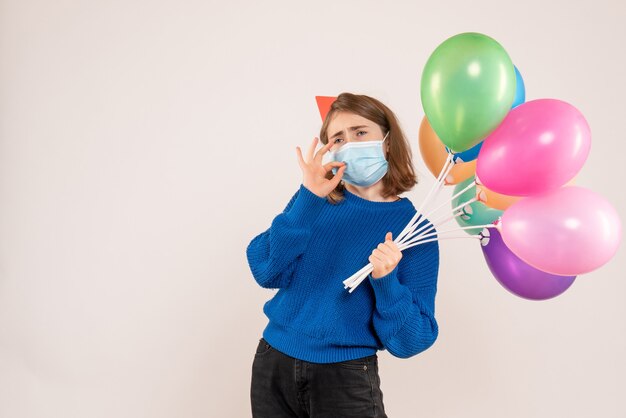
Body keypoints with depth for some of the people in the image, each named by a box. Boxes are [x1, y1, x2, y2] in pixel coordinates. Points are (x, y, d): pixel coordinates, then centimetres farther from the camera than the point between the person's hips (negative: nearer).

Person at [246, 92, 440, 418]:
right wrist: (309, 200, -20)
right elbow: (267, 273, -12)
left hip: (346, 378, -2)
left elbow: (409, 343, -9)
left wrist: (386, 281, -24)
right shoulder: (314, 199, 0)